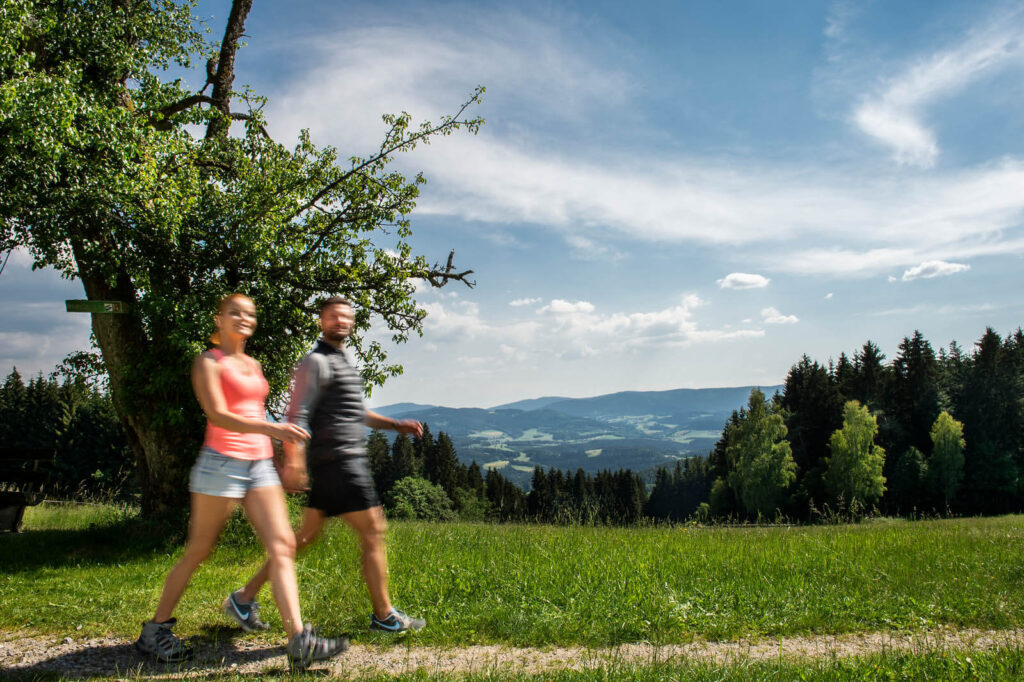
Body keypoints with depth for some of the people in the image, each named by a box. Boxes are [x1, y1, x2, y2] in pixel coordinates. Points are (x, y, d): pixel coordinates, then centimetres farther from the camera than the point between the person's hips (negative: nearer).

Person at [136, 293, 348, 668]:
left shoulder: (253, 365, 17)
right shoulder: (208, 362, -3)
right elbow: (217, 416, -16)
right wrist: (270, 428, -29)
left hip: (260, 465, 6)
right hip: (221, 463, -6)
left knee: (282, 545, -6)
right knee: (198, 551, 6)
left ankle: (300, 641, -8)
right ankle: (154, 630, 26)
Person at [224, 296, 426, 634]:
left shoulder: (342, 363, 22)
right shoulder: (317, 362, -8)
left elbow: (356, 414, 30)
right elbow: (298, 415, -17)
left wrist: (397, 425, 22)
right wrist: (293, 461, -25)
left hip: (346, 463, 10)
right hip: (339, 463, -10)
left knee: (306, 535, 14)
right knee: (373, 532, -3)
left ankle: (246, 595, 21)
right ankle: (384, 615, 9)